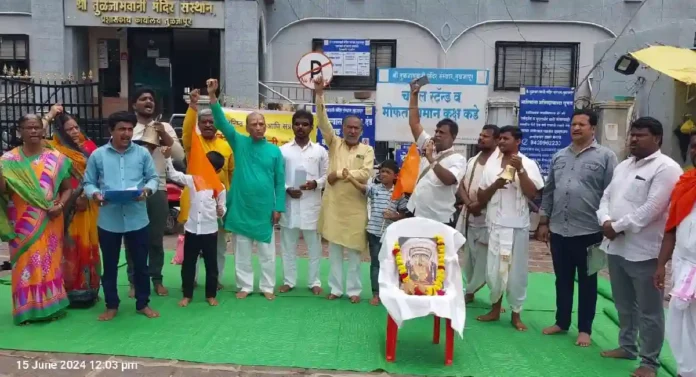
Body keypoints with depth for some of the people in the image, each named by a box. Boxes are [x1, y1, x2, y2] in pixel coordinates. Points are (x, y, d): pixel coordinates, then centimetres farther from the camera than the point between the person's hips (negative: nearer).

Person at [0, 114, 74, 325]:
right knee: (25, 264, 5)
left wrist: (60, 205, -13)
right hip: (22, 224, 0)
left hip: (49, 223, 0)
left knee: (50, 262, 7)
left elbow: (67, 189, 5)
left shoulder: (57, 159, 1)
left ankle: (51, 305, 19)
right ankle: (27, 309, 15)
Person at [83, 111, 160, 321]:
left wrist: (147, 190, -16)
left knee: (140, 264, 10)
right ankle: (111, 306, 27)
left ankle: (143, 304, 25)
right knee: (110, 265, 12)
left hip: (137, 219, 0)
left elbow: (153, 178, 6)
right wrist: (95, 194, -16)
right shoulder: (98, 155, 2)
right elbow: (88, 182, 5)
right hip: (108, 220, 0)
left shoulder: (143, 153, 3)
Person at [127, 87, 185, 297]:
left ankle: (157, 280, 23)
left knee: (156, 239, 10)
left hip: (158, 190, 2)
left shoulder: (165, 127, 7)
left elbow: (180, 156, -2)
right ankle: (134, 282, 19)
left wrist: (164, 135, -13)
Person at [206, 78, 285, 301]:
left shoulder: (274, 151, 1)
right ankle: (245, 286, 23)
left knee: (267, 251, 8)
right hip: (241, 209, 1)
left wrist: (278, 207, -3)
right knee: (242, 251, 10)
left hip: (264, 210, 0)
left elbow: (280, 181, 2)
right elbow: (221, 122, -8)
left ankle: (267, 287, 21)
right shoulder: (239, 143, 2)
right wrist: (212, 96, -20)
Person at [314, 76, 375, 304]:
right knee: (334, 249, 9)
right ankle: (336, 287, 20)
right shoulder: (334, 143, 5)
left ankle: (353, 289, 18)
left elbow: (365, 174, -11)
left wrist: (339, 173, -14)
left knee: (354, 250, 6)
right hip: (333, 204, 1)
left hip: (355, 206, -1)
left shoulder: (367, 150, 2)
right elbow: (323, 122, -7)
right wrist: (319, 95, -17)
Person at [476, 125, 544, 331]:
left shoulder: (528, 164, -2)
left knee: (516, 271, 4)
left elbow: (532, 194, -13)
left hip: (517, 226, -3)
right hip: (495, 225, 3)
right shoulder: (491, 164, 7)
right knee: (493, 270, 8)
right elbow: (481, 198, 7)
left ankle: (516, 314, 18)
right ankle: (495, 309, 25)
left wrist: (520, 170, -19)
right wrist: (494, 185, -11)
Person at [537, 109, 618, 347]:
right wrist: (543, 222, 11)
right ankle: (561, 322, 28)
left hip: (588, 231, -4)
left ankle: (585, 329, 20)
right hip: (559, 230, 4)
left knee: (587, 282, 8)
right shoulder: (559, 156, 11)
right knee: (562, 280, 14)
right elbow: (548, 191, 14)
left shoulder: (605, 156, -4)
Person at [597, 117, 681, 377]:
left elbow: (651, 209, -20)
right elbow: (606, 196, 13)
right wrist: (605, 221, -7)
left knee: (649, 310, 4)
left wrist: (617, 226, -15)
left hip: (644, 251, -7)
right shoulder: (623, 166, 15)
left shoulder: (666, 168, -11)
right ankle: (627, 347, 36)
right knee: (624, 304, 20)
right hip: (615, 247, 8)